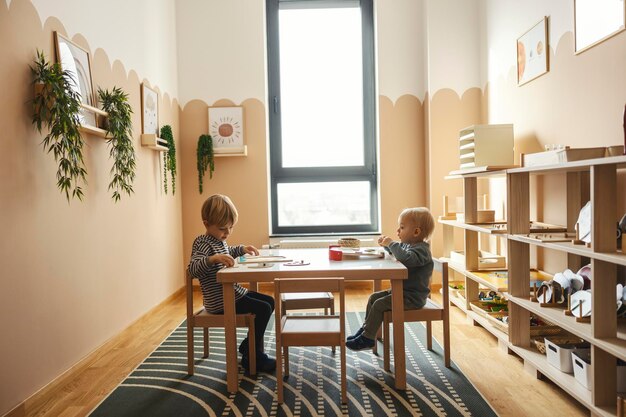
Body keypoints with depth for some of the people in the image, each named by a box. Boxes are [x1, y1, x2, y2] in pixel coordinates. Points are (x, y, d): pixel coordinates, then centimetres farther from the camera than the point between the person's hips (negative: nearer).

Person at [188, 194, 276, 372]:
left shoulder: (219, 240, 11)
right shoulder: (203, 243, -18)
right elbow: (192, 268, -33)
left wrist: (242, 249, 18)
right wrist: (213, 258, -46)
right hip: (220, 301, -10)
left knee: (270, 301, 15)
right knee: (263, 309, -16)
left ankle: (249, 346, 23)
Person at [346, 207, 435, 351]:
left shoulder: (421, 249, -19)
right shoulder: (407, 244, 10)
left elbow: (407, 258, -39)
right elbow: (395, 252, 31)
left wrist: (391, 244, -30)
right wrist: (386, 244, 12)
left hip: (413, 297, -10)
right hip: (401, 290, 10)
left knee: (379, 304, -17)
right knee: (374, 297, 9)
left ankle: (367, 338, -6)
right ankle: (366, 329, 17)